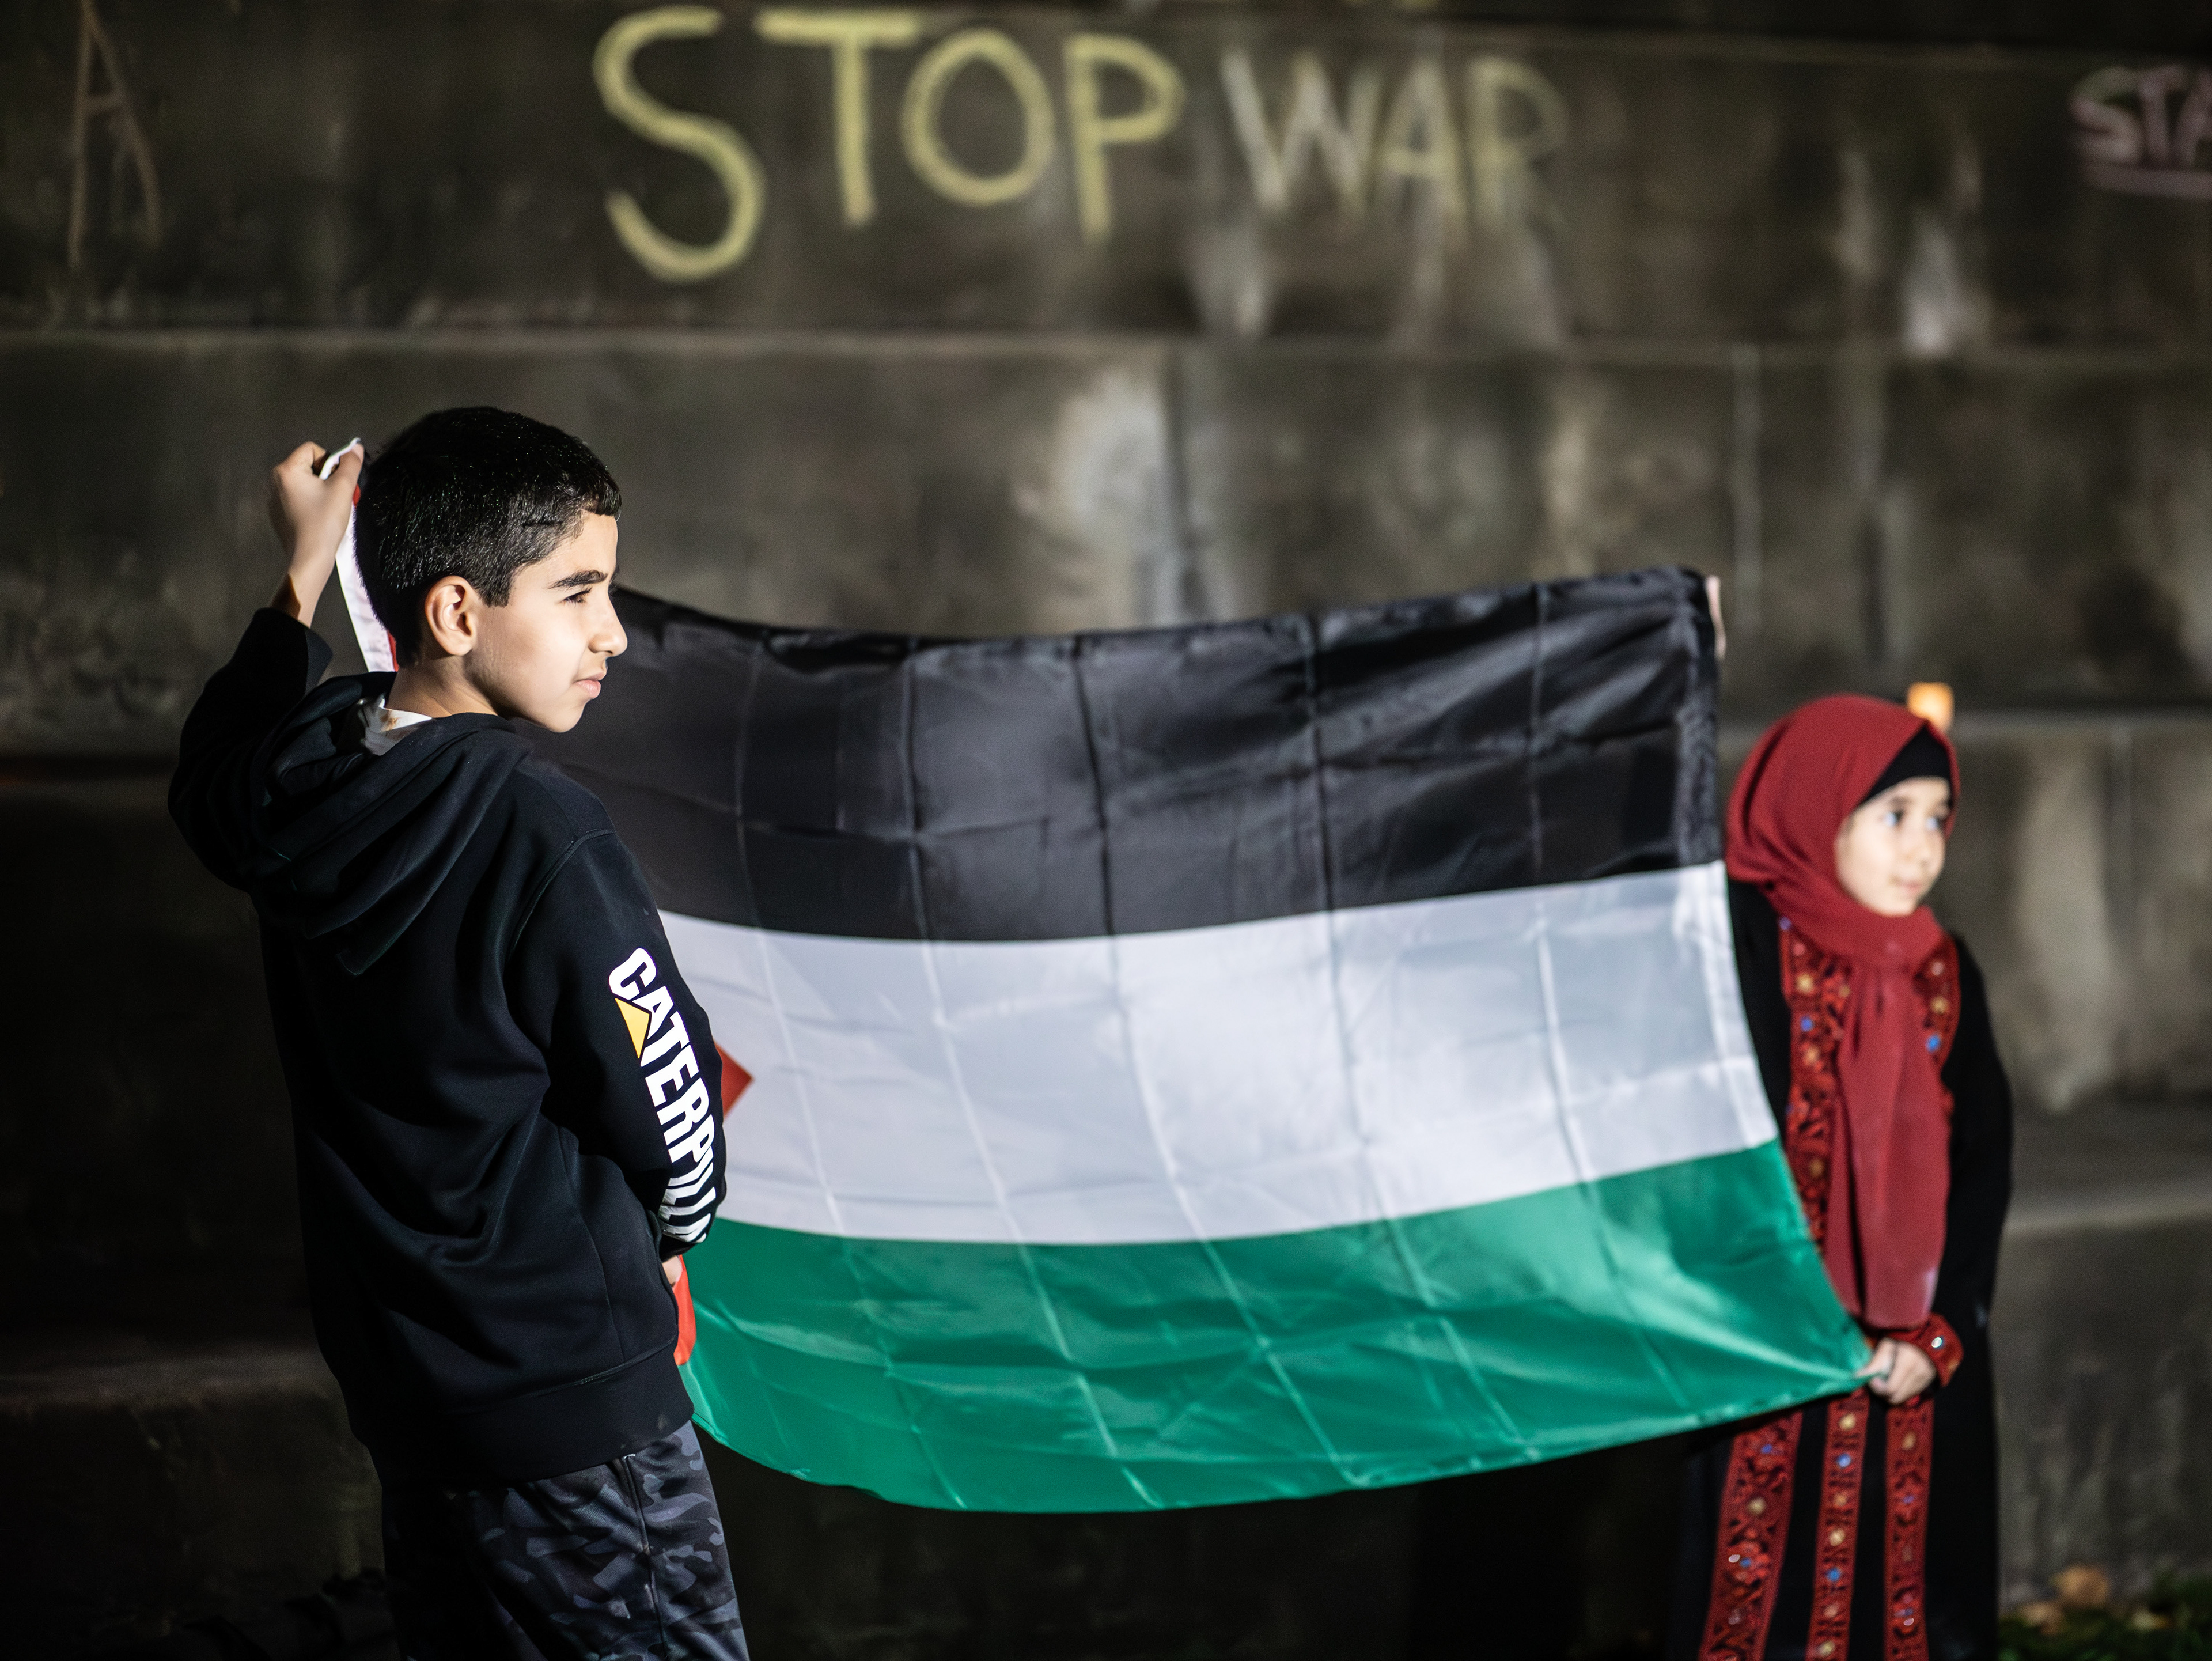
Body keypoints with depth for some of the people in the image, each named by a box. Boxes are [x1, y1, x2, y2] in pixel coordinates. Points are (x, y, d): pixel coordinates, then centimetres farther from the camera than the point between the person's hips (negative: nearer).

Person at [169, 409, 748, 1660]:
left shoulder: (303, 783, -2)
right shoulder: (544, 838, -23)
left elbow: (215, 770, 26)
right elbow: (673, 1128, -12)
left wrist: (303, 574, 26)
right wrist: (668, 1236, 9)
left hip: (395, 1369, 8)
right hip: (571, 1403, -8)